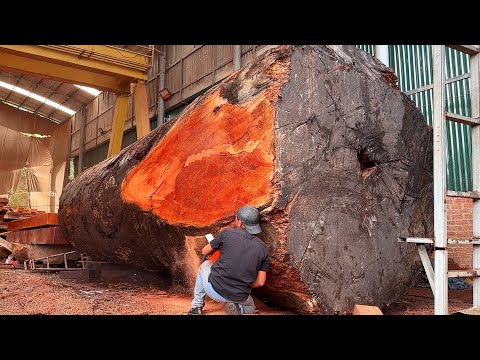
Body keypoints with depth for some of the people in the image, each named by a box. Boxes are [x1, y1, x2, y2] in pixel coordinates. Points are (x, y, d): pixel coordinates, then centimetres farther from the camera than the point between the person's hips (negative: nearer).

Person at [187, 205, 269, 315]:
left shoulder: (228, 233, -8)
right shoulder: (263, 249, -1)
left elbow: (204, 252, 8)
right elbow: (260, 282, 2)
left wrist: (217, 248, 30)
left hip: (215, 290, -1)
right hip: (239, 298, 1)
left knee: (205, 265, 30)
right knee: (250, 308, 36)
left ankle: (196, 307, 27)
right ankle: (238, 308, 1)